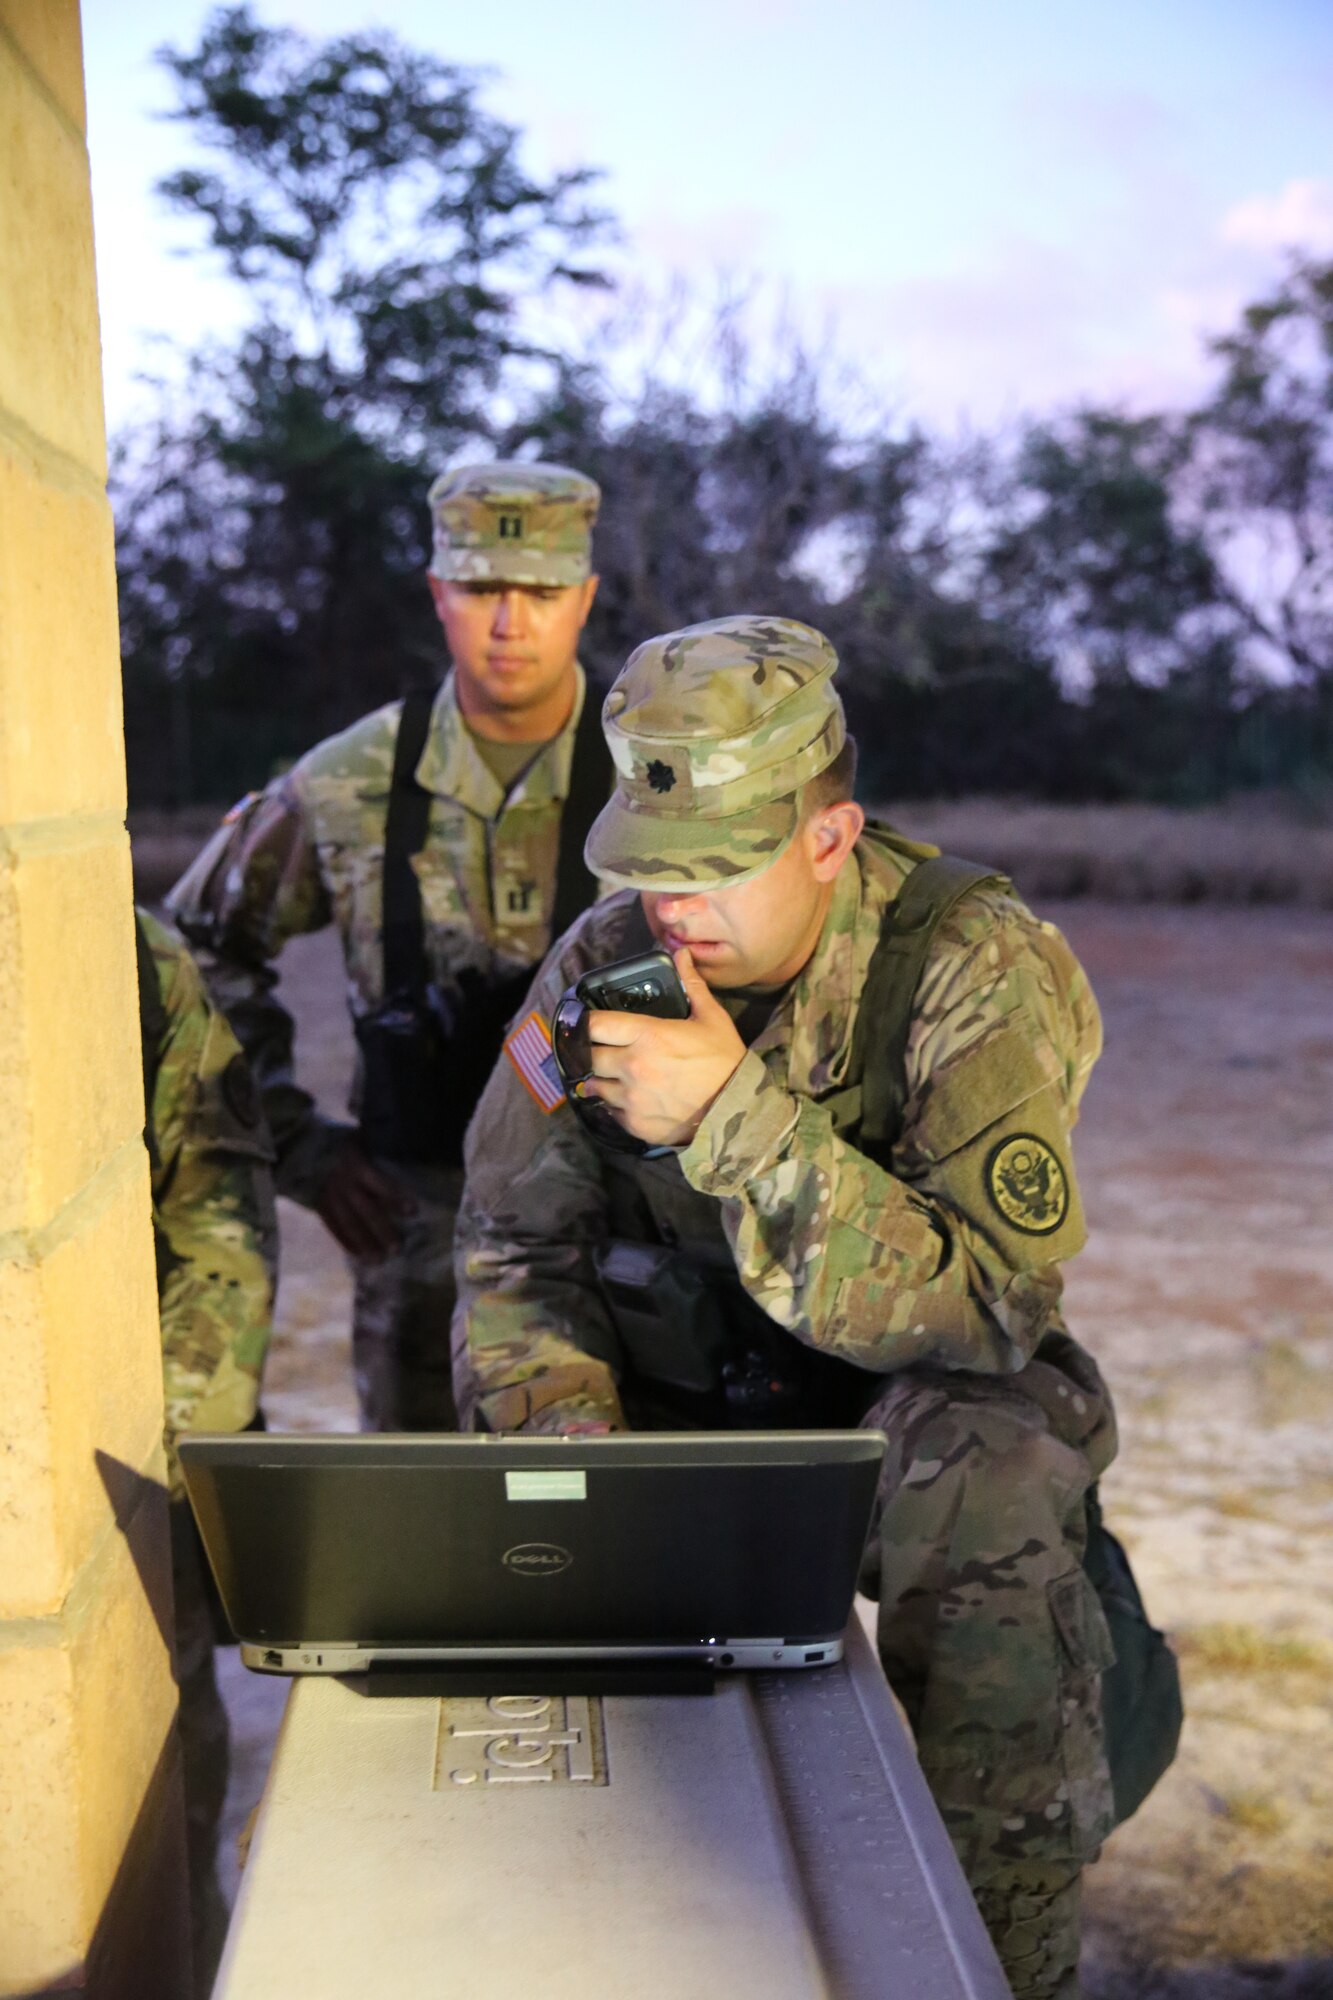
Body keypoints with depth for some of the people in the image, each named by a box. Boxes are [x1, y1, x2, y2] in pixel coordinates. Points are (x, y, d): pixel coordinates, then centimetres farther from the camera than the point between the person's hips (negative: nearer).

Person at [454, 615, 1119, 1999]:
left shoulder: (979, 975, -20)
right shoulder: (604, 963, -7)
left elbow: (985, 1306, -29)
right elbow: (517, 1249, 0)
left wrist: (738, 1118, -37)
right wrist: (560, 1424, -20)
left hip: (912, 1403, -3)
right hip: (680, 1404, 4)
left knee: (991, 1487, -34)